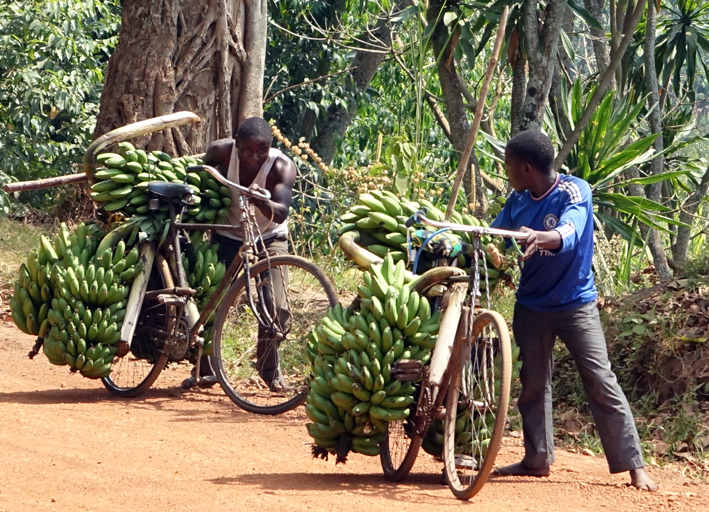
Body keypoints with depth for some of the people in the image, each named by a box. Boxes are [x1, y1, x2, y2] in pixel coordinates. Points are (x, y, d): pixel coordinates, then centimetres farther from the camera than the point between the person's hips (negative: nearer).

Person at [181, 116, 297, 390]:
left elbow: (281, 212, -43)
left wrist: (261, 202, -61)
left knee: (275, 303, -16)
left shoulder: (282, 166, -28)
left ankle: (269, 367, 9)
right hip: (227, 235, 2)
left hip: (269, 236, -2)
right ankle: (205, 369, 9)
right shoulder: (222, 151, -22)